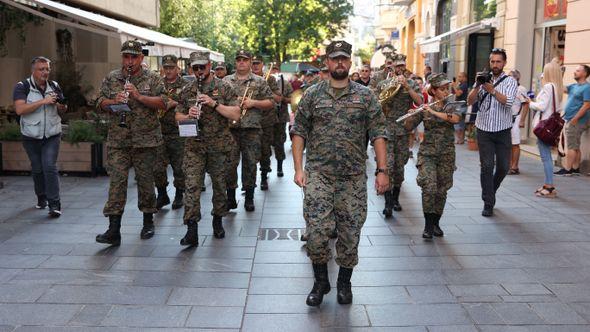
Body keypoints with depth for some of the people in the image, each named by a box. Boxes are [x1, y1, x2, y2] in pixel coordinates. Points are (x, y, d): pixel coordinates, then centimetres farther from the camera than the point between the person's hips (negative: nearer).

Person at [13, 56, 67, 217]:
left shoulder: (54, 86, 5)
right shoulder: (22, 87, -5)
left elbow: (63, 110, 15)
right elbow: (19, 109, -20)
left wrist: (60, 105, -10)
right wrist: (43, 101, -24)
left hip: (52, 135, 0)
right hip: (31, 136, 0)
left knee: (50, 167, -10)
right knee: (37, 169, 10)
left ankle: (54, 204, -11)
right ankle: (41, 198, 32)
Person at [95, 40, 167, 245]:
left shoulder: (152, 79, 3)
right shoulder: (111, 78, 11)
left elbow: (163, 103, -6)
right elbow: (100, 103, 11)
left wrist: (139, 96, -17)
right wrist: (114, 101, -10)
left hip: (145, 140, -1)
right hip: (117, 141, 2)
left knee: (145, 180, 8)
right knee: (117, 181, -5)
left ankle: (148, 222, 25)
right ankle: (114, 230, -5)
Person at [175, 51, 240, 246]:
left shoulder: (224, 88, 1)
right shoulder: (187, 90, 10)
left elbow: (236, 115, -7)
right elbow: (178, 117, 13)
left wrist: (214, 103, -17)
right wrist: (188, 115, -10)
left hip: (219, 145, -1)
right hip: (194, 145, 1)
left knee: (219, 184, 10)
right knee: (192, 186, -8)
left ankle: (218, 222, 28)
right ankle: (192, 230, -9)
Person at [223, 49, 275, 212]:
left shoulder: (260, 81, 6)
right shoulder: (226, 81, 11)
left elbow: (271, 103, 3)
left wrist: (253, 103, -10)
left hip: (252, 130, -1)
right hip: (230, 129, 1)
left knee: (250, 163, 4)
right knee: (229, 163, 2)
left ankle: (249, 198, 16)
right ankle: (230, 198, 13)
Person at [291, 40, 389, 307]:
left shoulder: (365, 96, 5)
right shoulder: (313, 94, 5)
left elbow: (378, 134, 2)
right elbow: (299, 132, 5)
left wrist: (382, 170, -5)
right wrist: (298, 168, -4)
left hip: (353, 176, 1)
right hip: (318, 174, 0)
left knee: (350, 232, 6)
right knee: (317, 231, -6)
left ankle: (344, 282, 27)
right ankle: (320, 281, 17)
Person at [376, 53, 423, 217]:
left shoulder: (412, 84, 9)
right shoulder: (383, 84, 8)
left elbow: (419, 102, -6)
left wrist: (406, 86, -12)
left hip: (404, 129, 2)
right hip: (387, 128, -2)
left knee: (399, 166, 8)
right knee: (388, 165, -12)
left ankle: (395, 198, 22)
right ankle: (388, 202, -11)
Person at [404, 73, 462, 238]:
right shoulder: (424, 108, 1)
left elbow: (455, 118, -20)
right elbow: (409, 127, 1)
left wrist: (433, 112, -26)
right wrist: (411, 116, -20)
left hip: (446, 154, 1)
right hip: (427, 152, -1)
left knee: (441, 191, 7)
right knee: (429, 187, -16)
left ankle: (436, 223, 22)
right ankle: (428, 224, -3)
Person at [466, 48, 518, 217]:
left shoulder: (510, 81, 2)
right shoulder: (483, 79, 7)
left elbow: (508, 102, -14)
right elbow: (470, 101, -1)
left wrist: (492, 90, -24)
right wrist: (477, 86, -16)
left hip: (503, 131, 0)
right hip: (484, 130, 0)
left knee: (503, 166, 5)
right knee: (487, 166, -4)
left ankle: (490, 189, 33)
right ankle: (488, 203, 3)